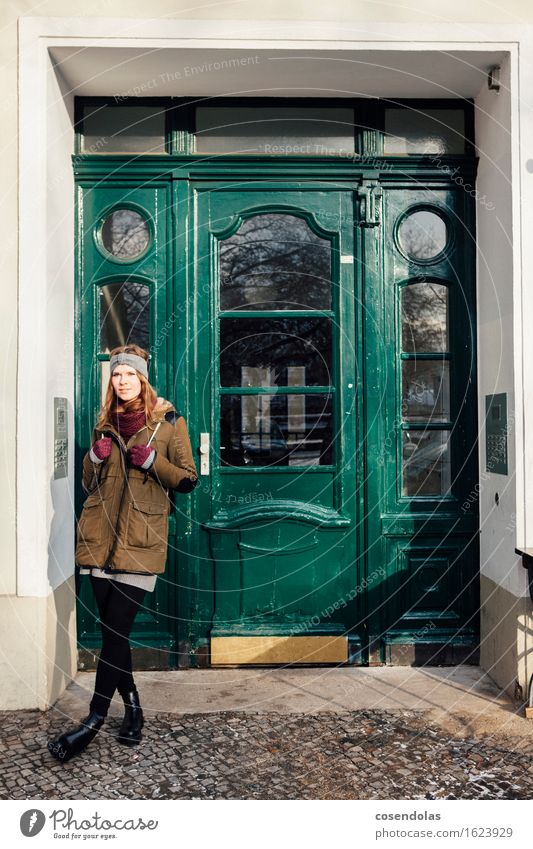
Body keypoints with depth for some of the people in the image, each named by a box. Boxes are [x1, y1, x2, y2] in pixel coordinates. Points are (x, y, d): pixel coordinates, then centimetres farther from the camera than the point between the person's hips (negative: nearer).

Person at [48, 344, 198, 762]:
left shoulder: (168, 420, 2)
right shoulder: (106, 422, 15)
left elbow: (189, 479, 1)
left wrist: (152, 461, -14)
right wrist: (95, 457, -1)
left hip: (141, 539, -5)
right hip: (102, 535, 5)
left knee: (117, 629, -6)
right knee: (112, 628, 8)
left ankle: (96, 719, 4)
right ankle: (132, 706, 25)